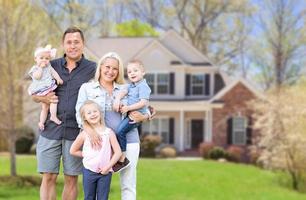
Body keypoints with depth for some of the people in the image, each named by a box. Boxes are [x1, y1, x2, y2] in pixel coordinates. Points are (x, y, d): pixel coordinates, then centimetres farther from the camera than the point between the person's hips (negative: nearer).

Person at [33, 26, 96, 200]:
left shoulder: (92, 69, 4)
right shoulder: (51, 66, 10)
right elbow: (34, 94, 16)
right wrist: (43, 98, -7)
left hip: (76, 132, -1)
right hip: (51, 129, 1)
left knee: (71, 179, 4)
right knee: (48, 177, -1)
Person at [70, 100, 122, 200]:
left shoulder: (108, 132, -3)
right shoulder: (84, 134, -2)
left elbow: (118, 152, -5)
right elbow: (73, 151, 8)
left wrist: (108, 166, -11)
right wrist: (86, 155, 0)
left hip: (105, 172, 0)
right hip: (89, 171, 1)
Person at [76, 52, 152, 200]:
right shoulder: (87, 88, 10)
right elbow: (80, 112, -2)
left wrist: (143, 117, -7)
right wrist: (89, 130, -21)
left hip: (128, 140, 2)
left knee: (128, 185, 0)